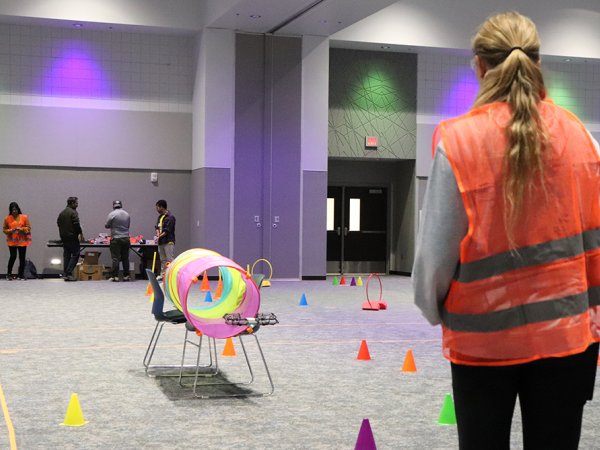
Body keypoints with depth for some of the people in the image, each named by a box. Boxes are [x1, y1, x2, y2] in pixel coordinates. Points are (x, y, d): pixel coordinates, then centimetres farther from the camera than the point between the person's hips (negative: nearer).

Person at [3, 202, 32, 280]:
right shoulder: (7, 218, 4)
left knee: (22, 257, 0)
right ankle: (9, 274, 6)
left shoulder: (24, 217, 3)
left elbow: (28, 228, 3)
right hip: (12, 241, -1)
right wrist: (11, 230, -13)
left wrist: (21, 229, -16)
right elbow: (4, 229, 7)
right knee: (13, 256, -9)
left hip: (22, 241, 1)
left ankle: (21, 274, 10)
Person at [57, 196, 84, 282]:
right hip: (72, 237, -8)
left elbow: (58, 223, 17)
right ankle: (69, 273, -13)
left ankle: (65, 274, 9)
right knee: (75, 255, -4)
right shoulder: (73, 212, -12)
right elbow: (77, 225, -17)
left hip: (63, 237, 8)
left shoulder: (62, 213, 14)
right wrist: (81, 234, -6)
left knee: (66, 255, 11)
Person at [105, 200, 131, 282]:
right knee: (125, 258, 9)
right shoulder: (127, 214, 7)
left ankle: (115, 276, -5)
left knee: (115, 258, -3)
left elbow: (107, 225, -1)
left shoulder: (112, 214, -7)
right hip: (126, 238, 4)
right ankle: (126, 276, 11)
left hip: (116, 239, -4)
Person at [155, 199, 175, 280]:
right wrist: (158, 235, -6)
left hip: (168, 242, -9)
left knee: (170, 260, -10)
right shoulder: (160, 216, 15)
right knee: (162, 259, 14)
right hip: (161, 242, 9)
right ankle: (162, 274, 20)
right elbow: (157, 227, 13)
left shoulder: (170, 217, -13)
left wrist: (159, 237, -18)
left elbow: (168, 231, -17)